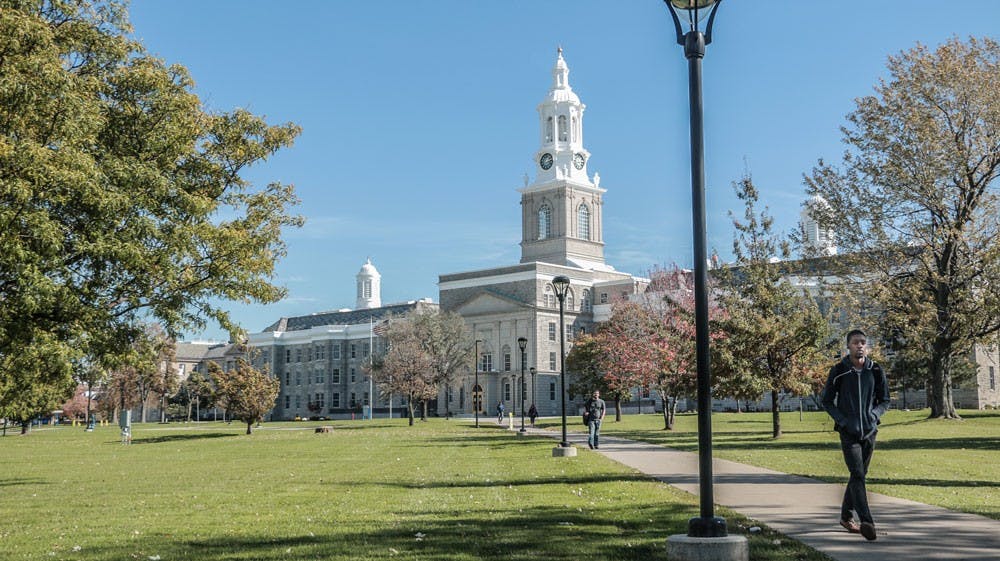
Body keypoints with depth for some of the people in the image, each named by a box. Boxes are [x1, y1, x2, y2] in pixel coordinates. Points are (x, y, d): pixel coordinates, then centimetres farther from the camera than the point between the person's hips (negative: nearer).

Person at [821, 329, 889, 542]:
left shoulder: (875, 371, 2)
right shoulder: (838, 371, -4)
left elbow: (884, 400, 12)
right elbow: (827, 401, 3)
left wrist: (874, 414, -8)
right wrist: (842, 420, -10)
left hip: (869, 431, 4)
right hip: (848, 432, -4)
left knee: (860, 474, 14)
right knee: (857, 474, -16)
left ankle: (846, 516, 30)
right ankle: (866, 521, -22)